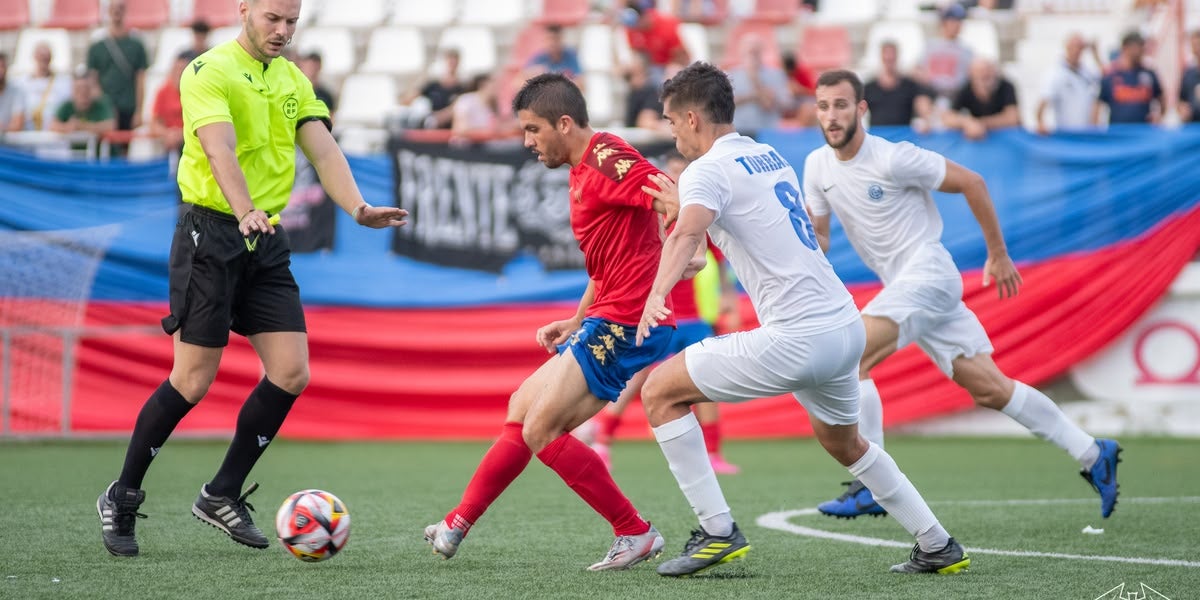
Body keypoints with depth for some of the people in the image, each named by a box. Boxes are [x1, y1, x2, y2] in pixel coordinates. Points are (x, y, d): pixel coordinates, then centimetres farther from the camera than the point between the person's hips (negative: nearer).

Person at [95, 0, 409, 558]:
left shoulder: (292, 79, 13)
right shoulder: (209, 72, -9)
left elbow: (323, 149, 0)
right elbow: (220, 148, -26)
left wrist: (357, 208, -18)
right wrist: (245, 211, -43)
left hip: (266, 240, 7)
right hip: (210, 234, -7)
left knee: (291, 373, -3)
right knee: (192, 381, -6)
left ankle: (222, 495, 11)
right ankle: (121, 499, 10)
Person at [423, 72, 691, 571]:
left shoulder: (606, 157, -13)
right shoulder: (582, 172, 20)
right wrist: (574, 323, 25)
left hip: (624, 324, -11)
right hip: (604, 323, 11)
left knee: (540, 430, -12)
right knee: (522, 410, 15)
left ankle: (635, 535, -7)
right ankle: (456, 526, 25)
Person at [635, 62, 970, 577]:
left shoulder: (708, 170, -7)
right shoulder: (771, 157, 19)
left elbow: (688, 234, -29)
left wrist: (658, 292, -45)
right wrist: (689, 206, 46)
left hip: (796, 338, -9)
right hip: (847, 326, 9)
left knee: (660, 392, 1)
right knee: (843, 442, 32)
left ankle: (717, 531, -2)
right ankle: (938, 546, 31)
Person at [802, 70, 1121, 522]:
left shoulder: (891, 159, -15)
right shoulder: (817, 167, 6)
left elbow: (971, 183, -8)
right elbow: (817, 233, 17)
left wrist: (998, 255, -1)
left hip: (927, 273, -7)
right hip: (902, 286, 7)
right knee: (990, 389, 7)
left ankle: (872, 488, -17)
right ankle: (1092, 454, 18)